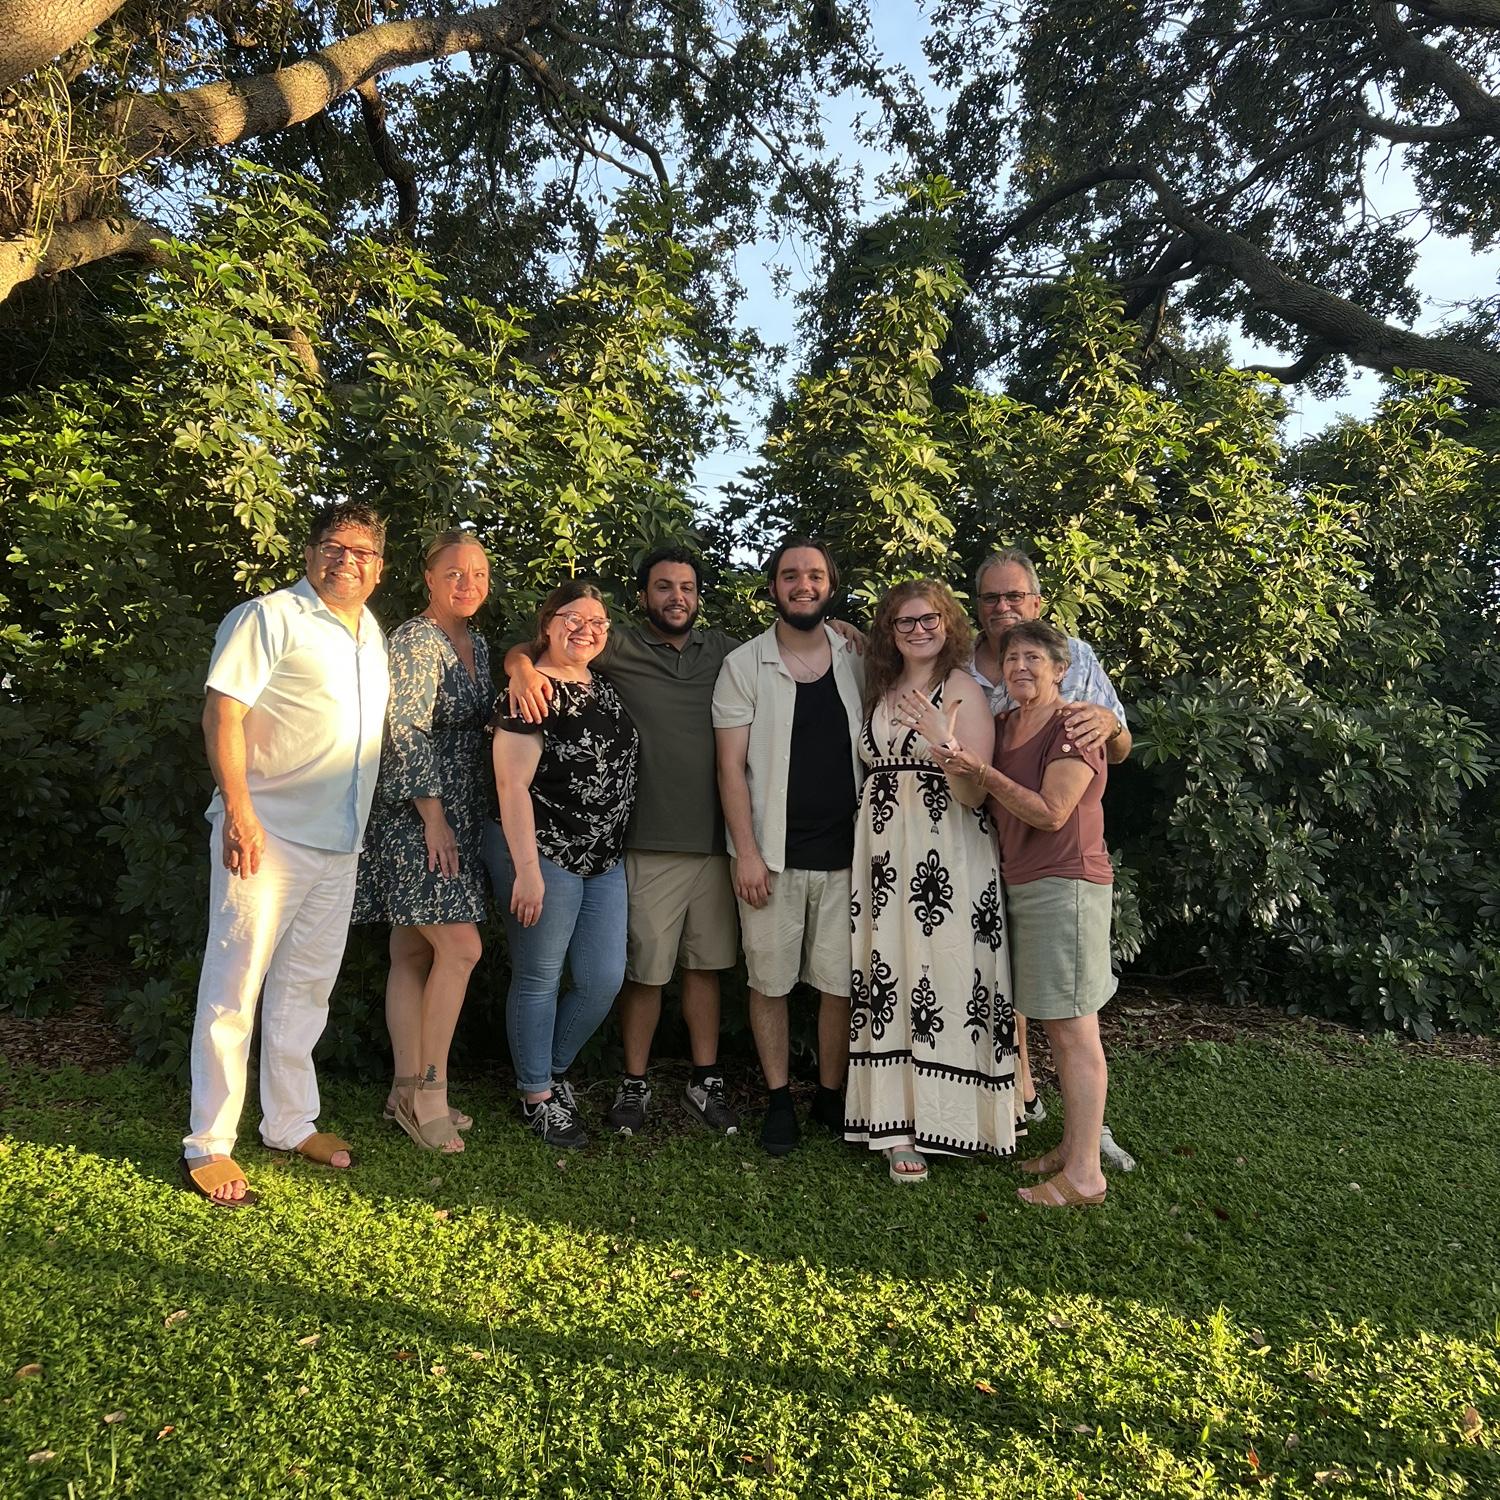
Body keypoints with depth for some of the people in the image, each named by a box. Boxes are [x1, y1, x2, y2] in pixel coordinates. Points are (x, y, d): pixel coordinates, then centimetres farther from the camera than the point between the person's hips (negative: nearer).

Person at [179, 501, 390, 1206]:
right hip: (268, 835, -7)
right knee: (234, 988, -1)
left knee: (307, 986, 15)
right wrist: (239, 812, -21)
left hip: (340, 844, 7)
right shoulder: (269, 617, -7)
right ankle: (207, 1147, 10)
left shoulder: (372, 631, 16)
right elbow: (222, 713, -14)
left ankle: (291, 1123, 28)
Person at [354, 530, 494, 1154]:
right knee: (461, 949, -10)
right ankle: (430, 1088, 3)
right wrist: (433, 815, -18)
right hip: (415, 815, -8)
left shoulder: (477, 643, 16)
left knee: (414, 954, 10)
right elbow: (406, 732, -16)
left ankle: (408, 1092, 16)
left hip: (459, 815, 8)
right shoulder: (414, 640, -10)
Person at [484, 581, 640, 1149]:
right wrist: (526, 869, -20)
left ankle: (554, 1069, 33)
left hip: (605, 861, 8)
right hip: (543, 855, -7)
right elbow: (512, 784, -16)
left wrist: (613, 846, 14)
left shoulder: (605, 687, 11)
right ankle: (537, 1097, 24)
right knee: (538, 979, 6)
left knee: (604, 980, 10)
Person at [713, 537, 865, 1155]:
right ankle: (779, 1098, 22)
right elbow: (731, 767, -3)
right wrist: (745, 851, -10)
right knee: (770, 981, 6)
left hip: (845, 850, 2)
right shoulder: (744, 665, 0)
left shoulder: (857, 660, 7)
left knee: (841, 982, 7)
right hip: (771, 854, -2)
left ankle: (831, 1094, 25)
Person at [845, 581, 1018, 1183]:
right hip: (883, 853, 5)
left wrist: (943, 740, -23)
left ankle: (936, 1118, 11)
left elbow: (974, 794, -10)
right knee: (890, 977, 3)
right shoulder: (879, 690, 14)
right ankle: (899, 1124, 11)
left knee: (942, 975, -4)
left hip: (946, 856, -5)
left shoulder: (962, 689, -3)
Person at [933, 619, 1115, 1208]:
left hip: (1066, 884, -8)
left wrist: (983, 772, -20)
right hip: (1023, 886, 8)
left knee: (1073, 1029, -5)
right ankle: (1072, 1146, 23)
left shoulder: (1073, 725, -9)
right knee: (1054, 1026, 13)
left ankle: (1084, 1174, 2)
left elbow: (1051, 812, -16)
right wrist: (961, 763, 2)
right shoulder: (1002, 725, 13)